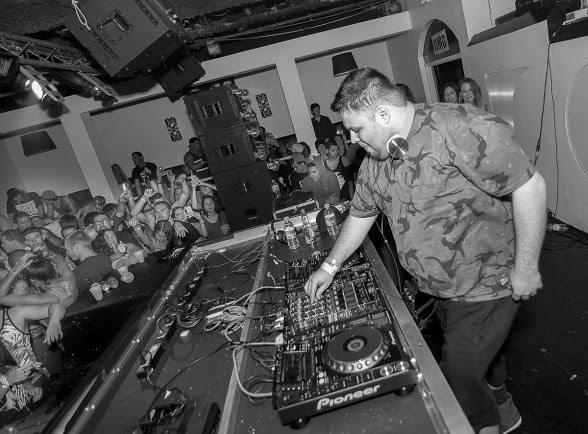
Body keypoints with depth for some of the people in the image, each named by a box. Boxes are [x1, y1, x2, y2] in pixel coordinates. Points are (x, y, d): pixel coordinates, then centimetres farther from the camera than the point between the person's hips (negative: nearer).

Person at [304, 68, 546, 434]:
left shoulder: (458, 128, -26)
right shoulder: (375, 161, -1)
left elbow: (529, 185, -24)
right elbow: (360, 215, 10)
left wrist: (526, 267, -20)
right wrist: (330, 266, 9)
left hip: (487, 285, -7)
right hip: (440, 290, 7)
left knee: (460, 376, 4)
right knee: (481, 351, 27)